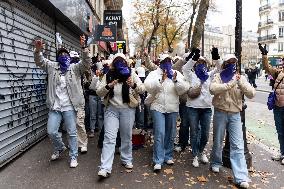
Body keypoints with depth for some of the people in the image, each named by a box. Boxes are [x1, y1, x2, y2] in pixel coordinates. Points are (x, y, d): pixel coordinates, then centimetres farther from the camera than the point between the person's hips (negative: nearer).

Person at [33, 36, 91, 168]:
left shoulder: (75, 68, 0)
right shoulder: (52, 67, 9)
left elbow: (86, 62, -14)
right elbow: (39, 61, 0)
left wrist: (83, 47, -29)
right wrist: (38, 50, -21)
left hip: (70, 107, -2)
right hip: (55, 106, 3)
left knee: (72, 133, 5)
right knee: (51, 131, 5)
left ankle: (73, 156, 20)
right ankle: (60, 148, 34)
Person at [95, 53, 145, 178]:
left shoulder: (131, 75, 1)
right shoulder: (108, 76, 2)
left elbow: (142, 89, -6)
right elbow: (99, 92, -1)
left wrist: (134, 85, -27)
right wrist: (108, 86, -20)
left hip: (128, 109, 1)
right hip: (111, 109, 0)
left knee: (127, 137, 12)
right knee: (109, 137, -7)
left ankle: (126, 160, 33)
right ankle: (105, 168, -6)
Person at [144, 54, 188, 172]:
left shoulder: (177, 74, 7)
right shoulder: (154, 73, 2)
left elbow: (183, 90, -3)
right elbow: (148, 86, -14)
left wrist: (176, 80, -18)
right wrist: (161, 79, -22)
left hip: (172, 108, 3)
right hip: (158, 107, -3)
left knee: (170, 134, 12)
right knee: (159, 134, -8)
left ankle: (168, 156, 28)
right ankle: (158, 161, -1)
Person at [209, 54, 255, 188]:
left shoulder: (240, 77, 6)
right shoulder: (218, 76, -1)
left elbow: (251, 94, -4)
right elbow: (213, 89, -21)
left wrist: (241, 83, -18)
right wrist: (230, 84, -26)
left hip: (235, 114, 1)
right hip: (220, 113, -1)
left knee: (238, 145, -3)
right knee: (218, 141, 14)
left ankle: (241, 177, -1)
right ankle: (216, 163, 38)